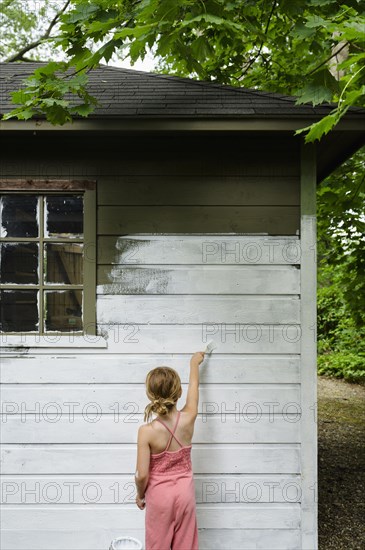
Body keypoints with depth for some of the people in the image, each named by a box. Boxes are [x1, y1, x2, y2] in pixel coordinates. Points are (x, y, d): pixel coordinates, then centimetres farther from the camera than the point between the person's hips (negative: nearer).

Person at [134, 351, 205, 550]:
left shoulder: (147, 431, -23)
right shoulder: (188, 419, -15)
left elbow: (142, 475, -20)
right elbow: (194, 386, 5)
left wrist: (140, 494, 1)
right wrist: (194, 363, 22)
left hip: (159, 494, -3)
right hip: (185, 491, 3)